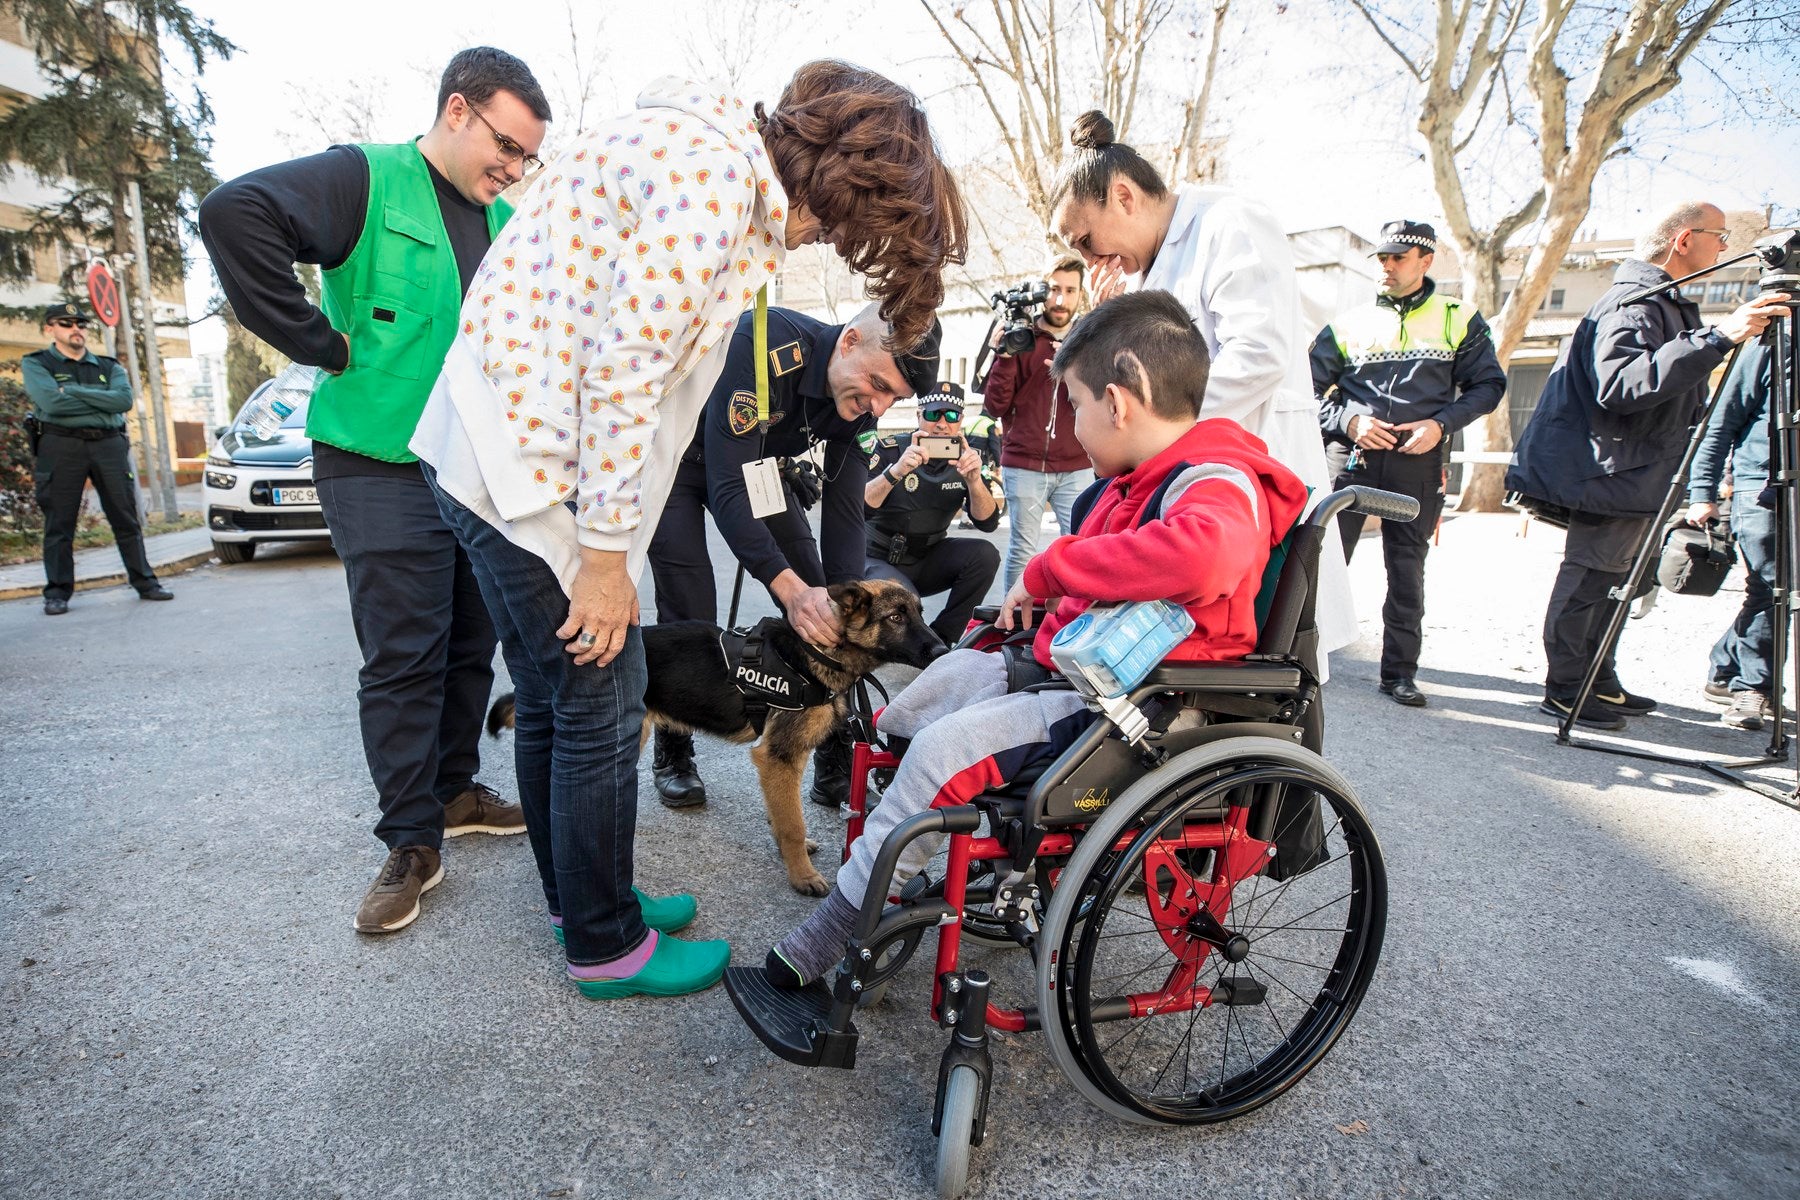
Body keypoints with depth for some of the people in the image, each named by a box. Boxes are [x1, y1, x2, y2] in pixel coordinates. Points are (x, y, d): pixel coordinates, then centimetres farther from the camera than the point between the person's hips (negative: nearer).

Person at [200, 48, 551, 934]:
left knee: (471, 645, 12)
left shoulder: (506, 223, 12)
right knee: (403, 656, -4)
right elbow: (235, 213, -22)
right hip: (383, 467, -6)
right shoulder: (368, 180, -8)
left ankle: (454, 790, 29)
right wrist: (325, 344, -19)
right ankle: (412, 840, 8)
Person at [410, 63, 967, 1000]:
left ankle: (578, 895, 38)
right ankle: (606, 946, 21)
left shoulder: (722, 163, 14)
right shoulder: (712, 171, -17)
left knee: (550, 701, 19)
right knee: (601, 707, 1)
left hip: (499, 447, 10)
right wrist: (606, 553, -17)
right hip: (531, 461, -10)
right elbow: (623, 366, -23)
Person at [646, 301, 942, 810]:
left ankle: (835, 766, 2)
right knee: (690, 615, -14)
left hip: (754, 460, 6)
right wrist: (789, 586, -50)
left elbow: (844, 508, -12)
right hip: (680, 458, -5)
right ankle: (673, 757, 9)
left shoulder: (860, 399, -18)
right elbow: (727, 486, -42)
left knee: (817, 597, -5)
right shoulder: (763, 345, -39)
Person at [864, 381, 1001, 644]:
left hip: (927, 560, 5)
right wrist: (896, 471, -40)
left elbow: (988, 523, -11)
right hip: (879, 560, -4)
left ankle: (940, 639, -8)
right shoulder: (891, 449, -13)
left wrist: (974, 479, -30)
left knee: (984, 555, -21)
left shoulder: (966, 457, -3)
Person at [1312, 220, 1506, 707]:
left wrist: (1441, 424, -7)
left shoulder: (1459, 319, 11)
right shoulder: (1350, 322, 11)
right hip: (1351, 453, 0)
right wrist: (1350, 420, -9)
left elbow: (1488, 385, 10)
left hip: (1418, 458, 0)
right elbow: (1311, 387, 8)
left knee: (1407, 567, 4)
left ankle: (1399, 672, 12)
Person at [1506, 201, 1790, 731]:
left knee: (1609, 582, 14)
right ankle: (1565, 690, 1)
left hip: (1636, 475, 11)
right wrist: (1717, 338, -35)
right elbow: (1622, 384, -34)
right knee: (1588, 580, -6)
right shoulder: (1632, 303, -16)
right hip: (1613, 473, -11)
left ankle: (1601, 684, 23)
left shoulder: (1667, 304, 19)